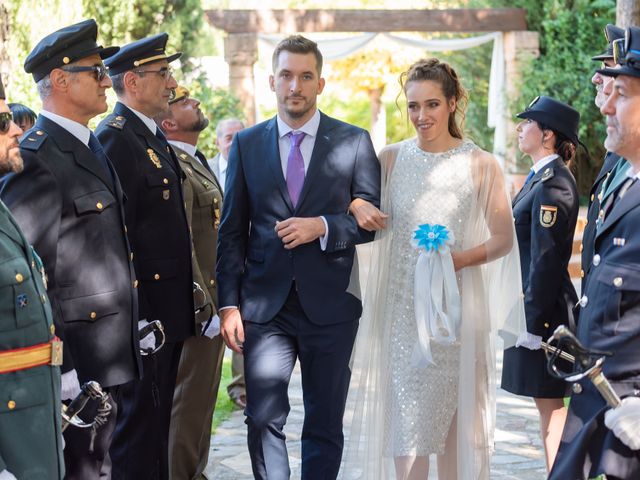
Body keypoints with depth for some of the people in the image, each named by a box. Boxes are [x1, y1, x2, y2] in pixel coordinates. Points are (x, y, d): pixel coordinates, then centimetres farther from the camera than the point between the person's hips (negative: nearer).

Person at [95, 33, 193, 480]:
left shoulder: (154, 137, 15)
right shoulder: (115, 137, -15)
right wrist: (136, 315, -23)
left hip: (170, 308, 10)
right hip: (145, 309, -10)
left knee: (157, 422, 16)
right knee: (140, 422, -3)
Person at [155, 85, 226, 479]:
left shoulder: (195, 162, 14)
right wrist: (205, 309, -23)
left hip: (211, 302, 10)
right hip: (198, 308, -10)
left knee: (202, 398, 18)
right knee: (189, 401, -2)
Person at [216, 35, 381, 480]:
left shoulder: (354, 141, 1)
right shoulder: (247, 144, 6)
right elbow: (232, 231, 6)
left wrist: (322, 226, -15)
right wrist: (229, 303, -1)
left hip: (330, 305, -1)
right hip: (264, 306, 1)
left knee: (325, 425, 8)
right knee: (264, 419, -2)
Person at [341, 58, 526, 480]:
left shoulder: (480, 165, -2)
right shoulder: (392, 157, 5)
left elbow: (503, 239, 1)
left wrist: (463, 259, -17)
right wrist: (356, 205, -9)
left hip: (456, 307, -2)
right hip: (403, 307, 2)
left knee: (456, 416, 3)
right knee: (406, 416, 1)